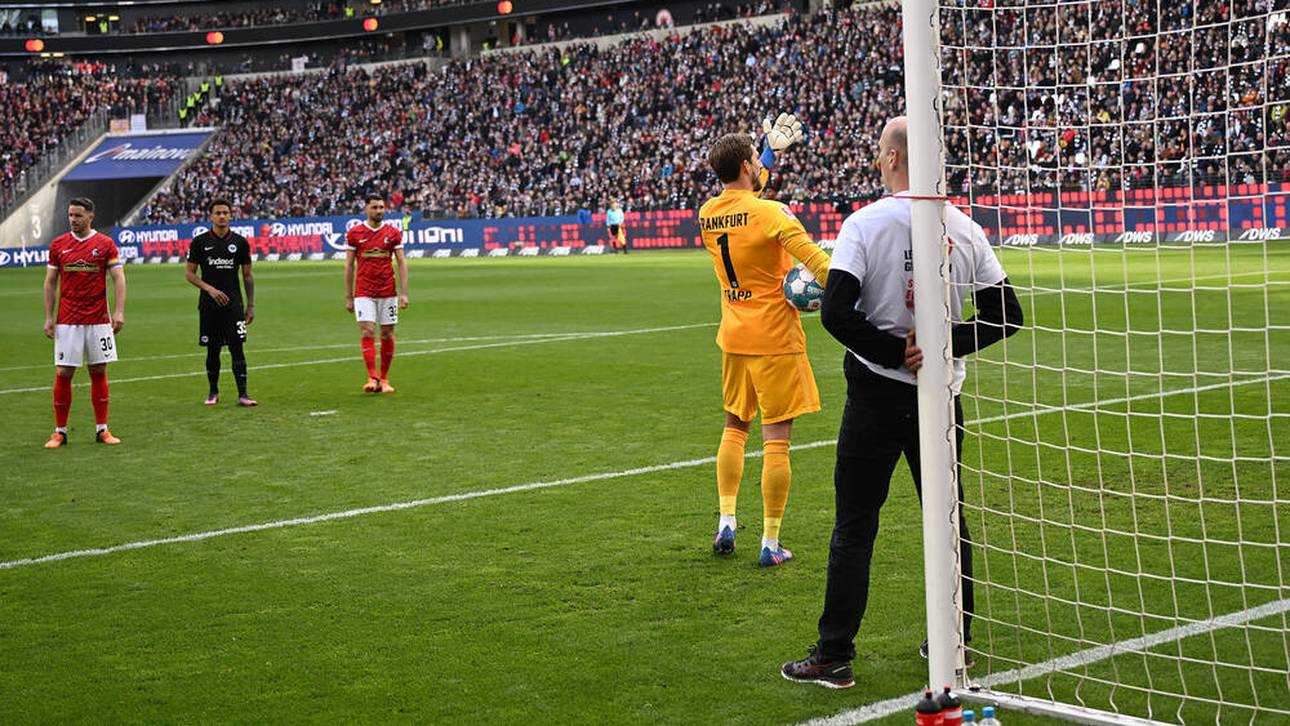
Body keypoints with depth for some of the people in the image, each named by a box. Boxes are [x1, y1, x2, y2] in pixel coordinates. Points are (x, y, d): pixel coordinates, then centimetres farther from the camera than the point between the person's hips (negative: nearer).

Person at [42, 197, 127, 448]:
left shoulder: (105, 244, 1)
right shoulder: (58, 244, 5)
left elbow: (118, 278, -3)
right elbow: (50, 282, 9)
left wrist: (119, 312, -14)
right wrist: (48, 317, 2)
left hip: (98, 321, -1)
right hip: (67, 321, 1)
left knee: (98, 372, 4)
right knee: (63, 373, -2)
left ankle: (102, 429, 12)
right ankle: (60, 431, 7)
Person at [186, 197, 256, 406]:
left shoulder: (240, 242, 4)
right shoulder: (200, 242, 1)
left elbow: (247, 276, 8)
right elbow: (190, 273, 3)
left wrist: (251, 305, 5)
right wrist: (210, 289, -11)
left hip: (233, 304, 0)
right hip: (209, 304, 0)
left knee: (237, 347, -8)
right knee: (212, 350, 7)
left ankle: (242, 394, -8)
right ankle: (213, 392, 19)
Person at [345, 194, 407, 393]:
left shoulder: (393, 233, 3)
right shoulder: (354, 233, 1)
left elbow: (401, 263, 3)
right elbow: (349, 266, 5)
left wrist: (404, 293, -6)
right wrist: (348, 297, 2)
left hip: (388, 293, 1)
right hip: (364, 293, -1)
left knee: (387, 335, 4)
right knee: (367, 333, -12)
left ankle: (384, 379, 15)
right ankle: (372, 378, -14)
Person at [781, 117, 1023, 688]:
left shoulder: (865, 223, -11)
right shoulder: (966, 229, 2)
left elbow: (835, 312, -19)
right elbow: (1006, 315, 2)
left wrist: (896, 353, -13)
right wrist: (943, 345, -4)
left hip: (878, 391, -4)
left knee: (854, 527, 2)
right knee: (947, 518, 15)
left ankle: (834, 656, 4)